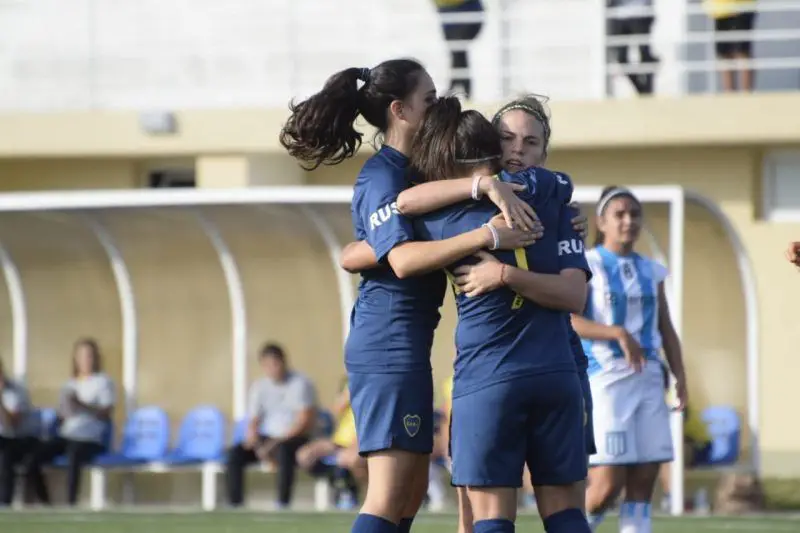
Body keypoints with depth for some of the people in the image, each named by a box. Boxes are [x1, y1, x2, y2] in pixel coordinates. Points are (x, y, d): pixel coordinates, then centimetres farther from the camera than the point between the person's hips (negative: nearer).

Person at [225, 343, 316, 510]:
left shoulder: (300, 384, -7)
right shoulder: (259, 387, 9)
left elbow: (304, 421, -14)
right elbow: (252, 422, 9)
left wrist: (276, 443, -19)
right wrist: (257, 445, -12)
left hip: (295, 439, -5)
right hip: (267, 439, 5)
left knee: (284, 450, -40)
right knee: (235, 453, -19)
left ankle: (283, 502, -40)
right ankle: (234, 504, -21)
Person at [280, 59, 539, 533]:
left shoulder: (412, 167, 15)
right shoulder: (381, 177, -13)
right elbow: (403, 258, -26)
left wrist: (489, 186, -20)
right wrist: (488, 236, -31)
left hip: (406, 346, 10)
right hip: (390, 345, -10)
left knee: (411, 493, 13)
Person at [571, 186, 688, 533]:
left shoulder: (651, 272, 16)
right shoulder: (588, 266, -1)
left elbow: (666, 330, 19)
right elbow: (570, 321, -12)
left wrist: (680, 377, 7)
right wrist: (619, 333, -24)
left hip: (648, 377, 6)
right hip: (605, 377, -6)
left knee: (644, 479, 0)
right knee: (609, 483, -12)